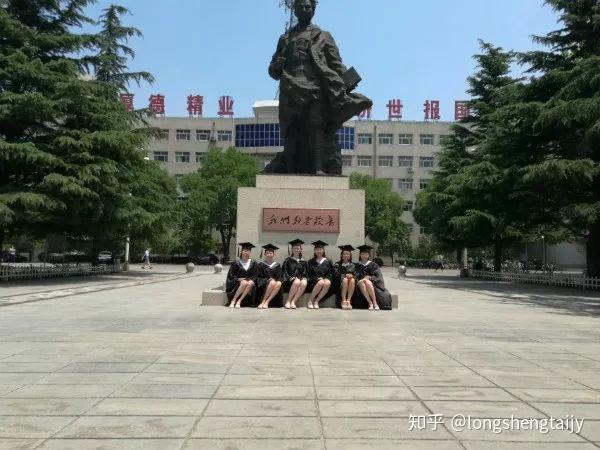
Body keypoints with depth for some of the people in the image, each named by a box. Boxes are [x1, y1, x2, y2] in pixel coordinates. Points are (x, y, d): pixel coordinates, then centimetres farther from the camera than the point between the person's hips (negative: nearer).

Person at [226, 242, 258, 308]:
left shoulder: (253, 263, 9)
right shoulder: (237, 262, 3)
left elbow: (255, 276, 6)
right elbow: (230, 276, 0)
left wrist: (250, 280, -14)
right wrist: (239, 279, -15)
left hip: (249, 282, 2)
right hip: (237, 284, -2)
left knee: (250, 284, -33)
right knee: (244, 283, -35)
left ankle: (239, 301, -38)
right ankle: (233, 301, -33)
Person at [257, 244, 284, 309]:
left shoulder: (277, 265, 19)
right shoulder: (261, 265, 12)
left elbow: (280, 277, 11)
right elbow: (259, 277, 4)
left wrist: (273, 279, -11)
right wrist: (268, 280, -14)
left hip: (275, 281, 2)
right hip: (264, 285, -2)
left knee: (279, 284, -34)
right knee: (272, 283, -36)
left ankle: (266, 302, -40)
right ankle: (263, 301, -34)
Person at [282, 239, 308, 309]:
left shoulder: (303, 262, 21)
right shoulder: (288, 260, 12)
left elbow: (304, 274, 17)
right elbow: (285, 272, 4)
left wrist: (303, 278, -6)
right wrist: (290, 278, -14)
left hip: (300, 279, 2)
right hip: (289, 282, -2)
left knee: (304, 282, -34)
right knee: (297, 282, -37)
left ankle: (293, 302, -39)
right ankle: (288, 302, -33)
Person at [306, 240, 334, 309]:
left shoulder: (328, 262, 14)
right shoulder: (311, 262, 11)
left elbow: (331, 274, 10)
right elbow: (308, 275, 5)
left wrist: (326, 278, -11)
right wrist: (317, 278, -12)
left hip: (325, 279, 1)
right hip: (314, 282, -1)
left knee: (327, 283, -36)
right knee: (321, 283, -37)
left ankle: (316, 301, -29)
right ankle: (310, 301, -25)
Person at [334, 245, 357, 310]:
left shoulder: (352, 265, 21)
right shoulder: (337, 265, 15)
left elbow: (355, 275, 8)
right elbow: (336, 275, 0)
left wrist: (351, 275, -16)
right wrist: (345, 275, -17)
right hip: (340, 283, -1)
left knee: (352, 280, -33)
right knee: (345, 279, -35)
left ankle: (348, 301, -40)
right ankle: (343, 301, -40)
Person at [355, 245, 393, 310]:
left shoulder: (373, 265, 13)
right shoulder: (358, 266, 18)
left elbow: (377, 277, 2)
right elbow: (356, 277, 6)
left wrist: (368, 278, -15)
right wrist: (362, 279, -14)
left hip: (373, 284, -1)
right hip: (361, 285, 1)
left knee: (367, 282, -35)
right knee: (361, 282, -34)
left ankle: (375, 303, -35)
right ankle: (370, 303, -40)